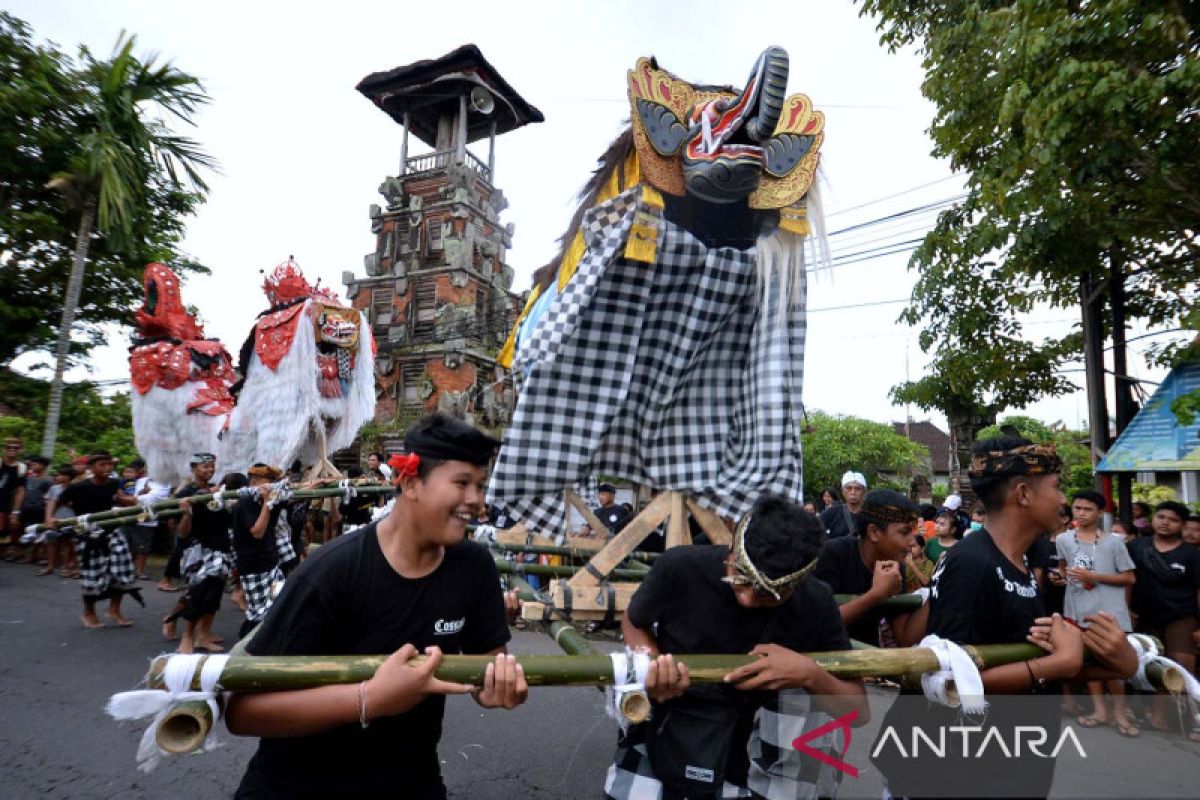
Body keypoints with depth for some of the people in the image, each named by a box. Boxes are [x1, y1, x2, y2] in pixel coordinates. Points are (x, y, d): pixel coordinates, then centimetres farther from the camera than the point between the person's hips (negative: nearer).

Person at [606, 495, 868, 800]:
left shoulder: (816, 604, -20)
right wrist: (653, 666, -26)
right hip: (659, 744, -4)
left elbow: (858, 712, -10)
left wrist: (810, 675, -31)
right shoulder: (680, 568, -27)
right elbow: (633, 622, -5)